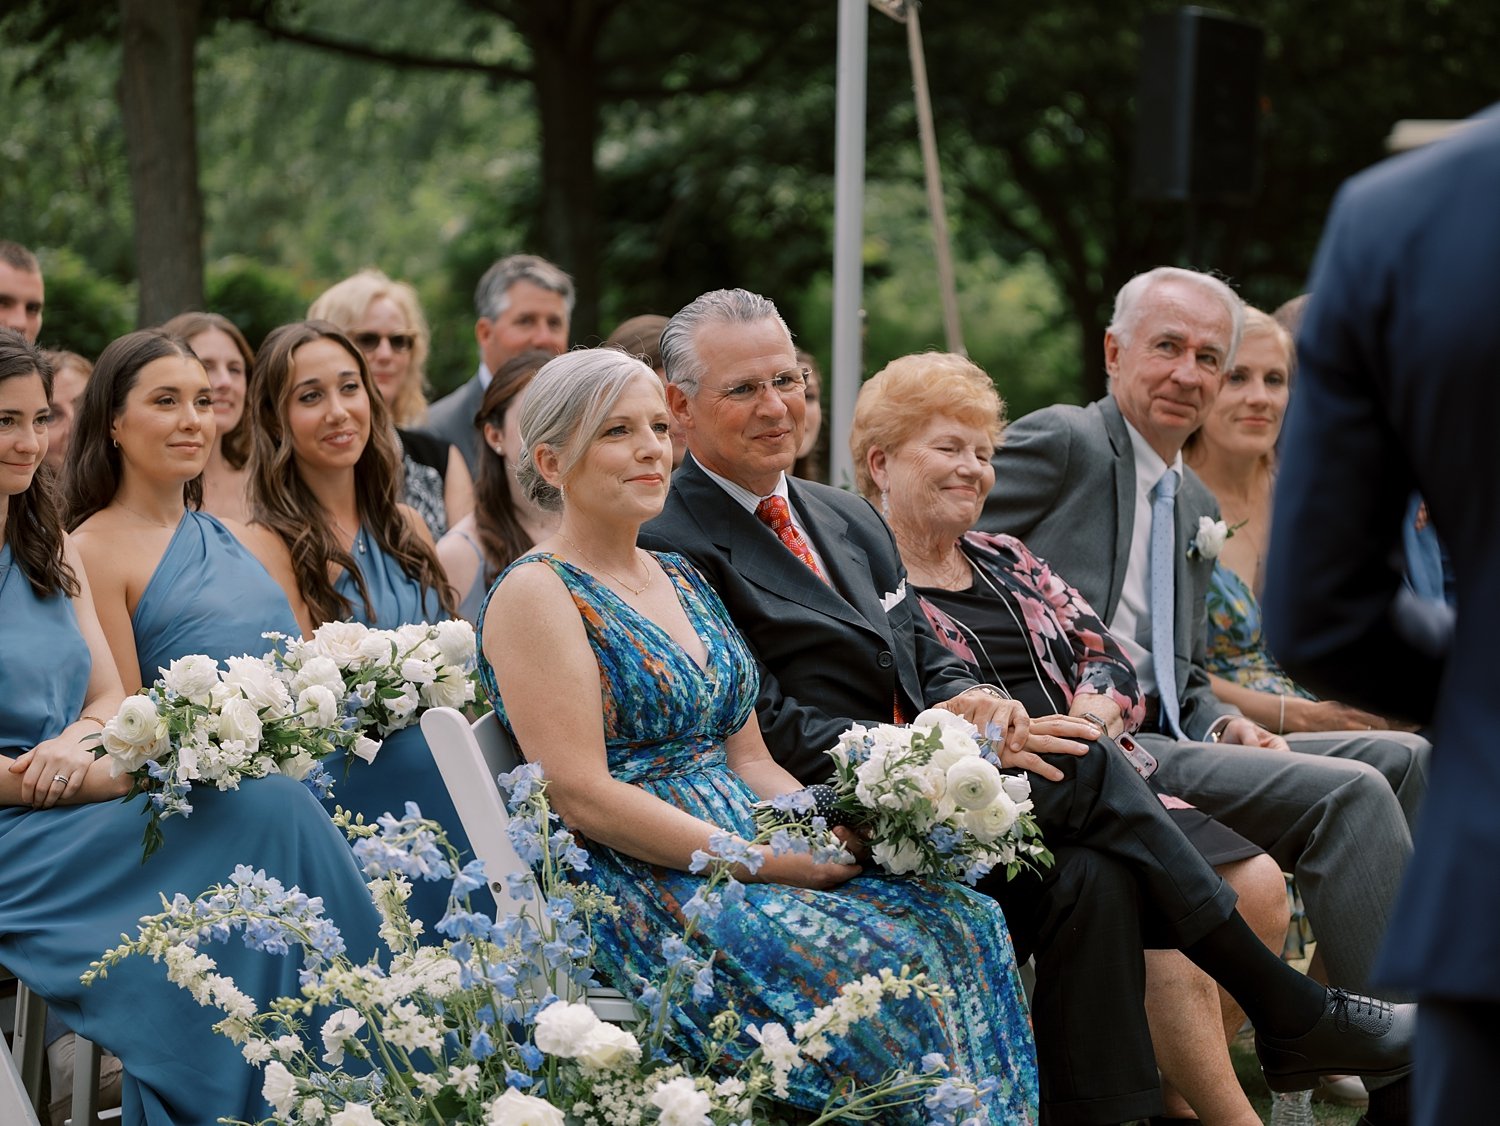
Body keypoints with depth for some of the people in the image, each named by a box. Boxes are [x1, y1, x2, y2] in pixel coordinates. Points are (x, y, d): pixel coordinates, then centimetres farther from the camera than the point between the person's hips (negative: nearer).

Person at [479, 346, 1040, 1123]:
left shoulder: (680, 579, 20)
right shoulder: (537, 595, -6)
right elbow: (582, 797, -15)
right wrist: (765, 862, -17)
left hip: (753, 849, 8)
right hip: (638, 889, -8)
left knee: (962, 920, -16)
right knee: (872, 965, -29)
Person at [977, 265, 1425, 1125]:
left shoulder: (1196, 505, 25)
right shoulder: (1059, 442, -1)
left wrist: (1225, 724, 5)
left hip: (1158, 738, 9)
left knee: (1399, 759, -4)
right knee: (1345, 792, -22)